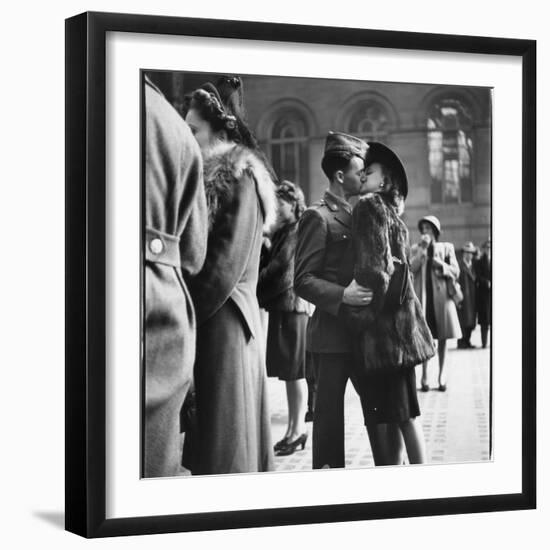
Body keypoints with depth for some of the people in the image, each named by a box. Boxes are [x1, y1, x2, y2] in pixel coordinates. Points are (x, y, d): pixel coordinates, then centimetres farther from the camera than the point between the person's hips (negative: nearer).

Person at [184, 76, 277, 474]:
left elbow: (226, 262, -14)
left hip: (222, 319, -8)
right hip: (216, 316, 8)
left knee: (224, 431, -4)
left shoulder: (239, 177, -8)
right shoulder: (213, 175, 18)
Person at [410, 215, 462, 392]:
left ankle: (442, 373, 12)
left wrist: (441, 265, -12)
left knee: (442, 336, 4)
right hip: (423, 296, 0)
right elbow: (410, 269, -7)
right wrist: (423, 249, -11)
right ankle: (424, 375, -1)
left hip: (441, 296, 0)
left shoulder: (446, 248, 8)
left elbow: (455, 272, 4)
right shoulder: (415, 249, 9)